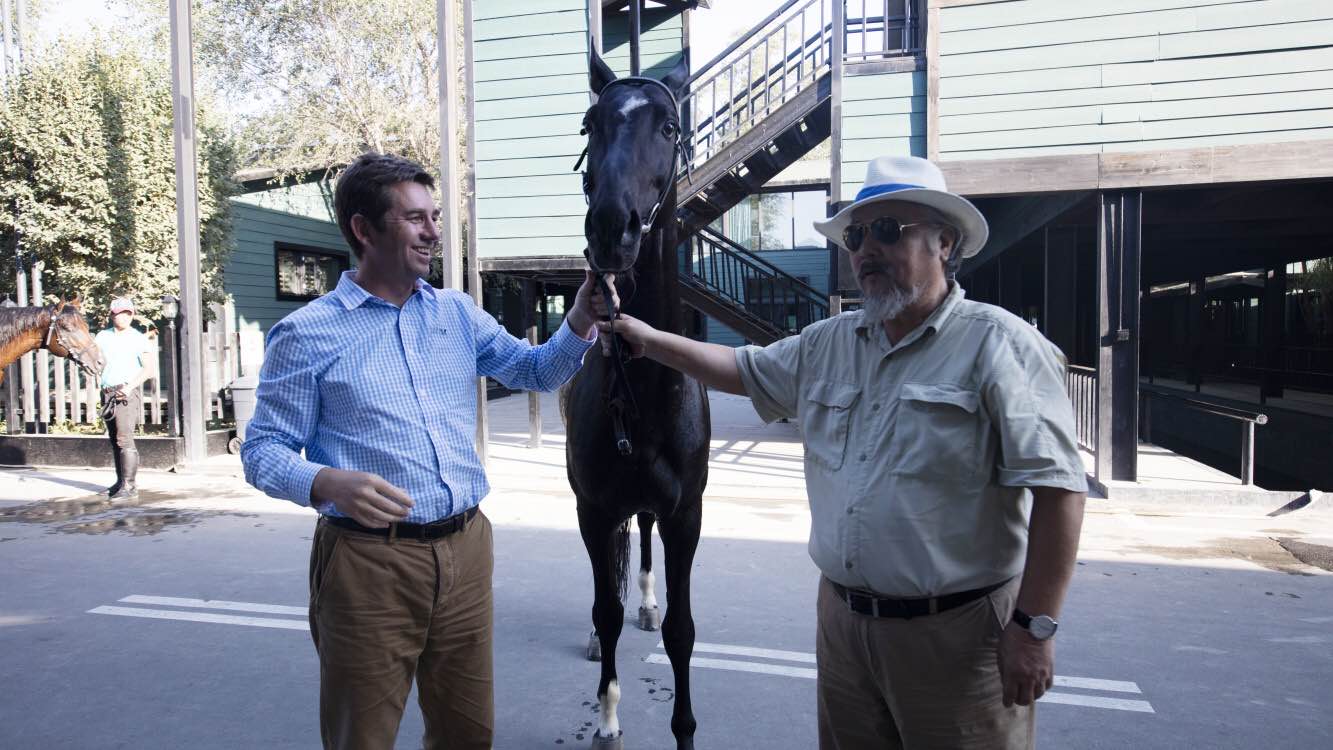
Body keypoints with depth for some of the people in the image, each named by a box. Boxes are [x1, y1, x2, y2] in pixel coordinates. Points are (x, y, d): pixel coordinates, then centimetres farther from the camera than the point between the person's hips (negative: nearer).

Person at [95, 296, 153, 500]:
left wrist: (130, 386, -18)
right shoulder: (103, 336, 11)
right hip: (107, 393, 6)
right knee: (114, 440, 11)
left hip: (127, 393, -5)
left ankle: (129, 486, -13)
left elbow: (147, 369, -7)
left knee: (124, 439, -13)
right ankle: (121, 481, 21)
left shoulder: (139, 339, -2)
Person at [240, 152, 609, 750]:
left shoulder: (459, 314, 9)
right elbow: (263, 450, -4)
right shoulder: (308, 333, -5)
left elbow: (537, 372, 16)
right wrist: (326, 484, -25)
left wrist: (580, 322, -4)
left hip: (466, 549, 5)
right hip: (369, 561, -4)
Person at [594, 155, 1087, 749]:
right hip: (841, 617, 6)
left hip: (955, 632, -6)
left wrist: (1033, 627, -17)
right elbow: (743, 370, 19)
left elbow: (1056, 486, -16)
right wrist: (648, 339, 10)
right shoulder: (826, 344, 7)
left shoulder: (997, 343, -12)